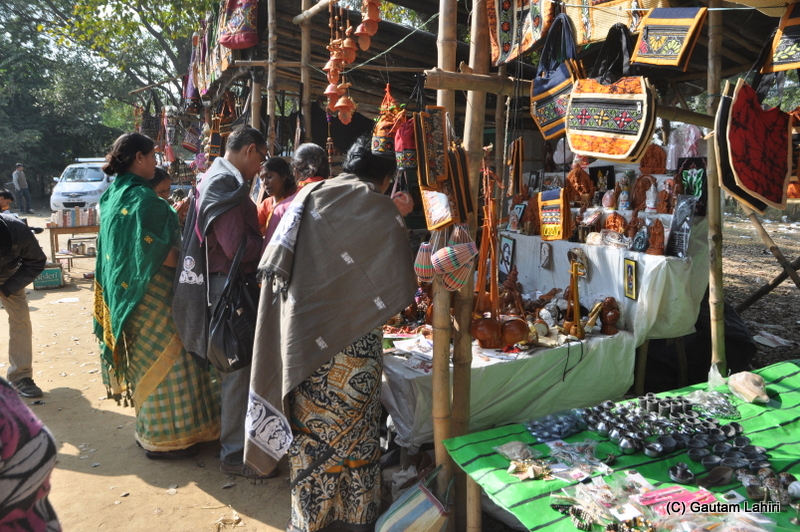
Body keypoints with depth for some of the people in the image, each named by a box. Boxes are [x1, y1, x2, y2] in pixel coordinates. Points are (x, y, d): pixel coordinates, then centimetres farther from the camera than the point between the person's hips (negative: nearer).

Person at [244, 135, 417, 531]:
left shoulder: (309, 197, 7)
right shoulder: (381, 209, -6)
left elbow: (274, 265, 7)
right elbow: (398, 289, -7)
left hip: (300, 333, 5)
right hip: (352, 338, -4)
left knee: (310, 429, 15)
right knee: (355, 433, 10)